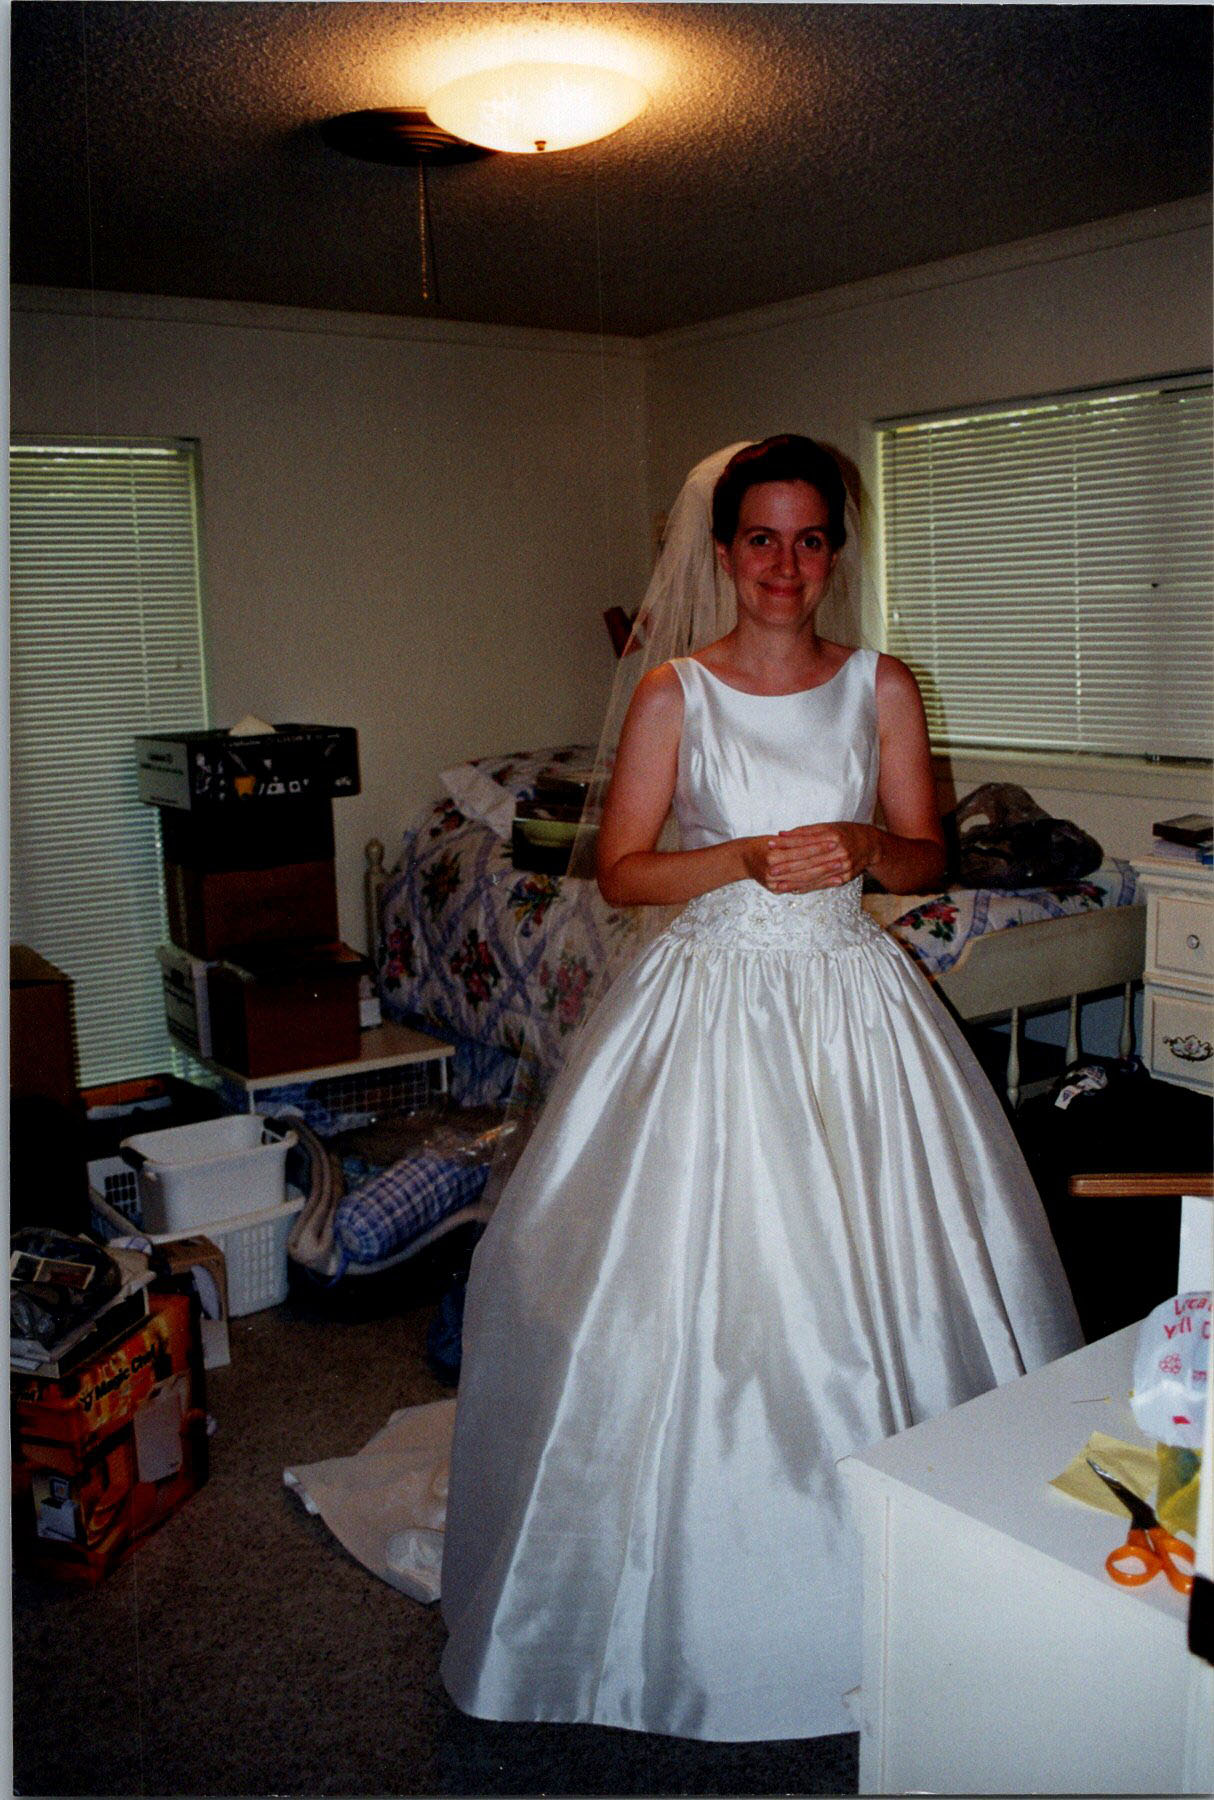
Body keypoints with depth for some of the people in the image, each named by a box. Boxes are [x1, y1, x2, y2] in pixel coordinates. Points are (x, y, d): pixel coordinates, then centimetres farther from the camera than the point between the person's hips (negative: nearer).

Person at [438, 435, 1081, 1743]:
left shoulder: (881, 687, 4)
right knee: (692, 1281, 1)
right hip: (711, 999, -1)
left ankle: (877, 1585, 28)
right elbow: (619, 871, -2)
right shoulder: (674, 693, -1)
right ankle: (701, 1593, 22)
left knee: (871, 1272, 6)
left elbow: (927, 859, 8)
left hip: (851, 1000, 2)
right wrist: (747, 859, -16)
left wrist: (864, 844, -13)